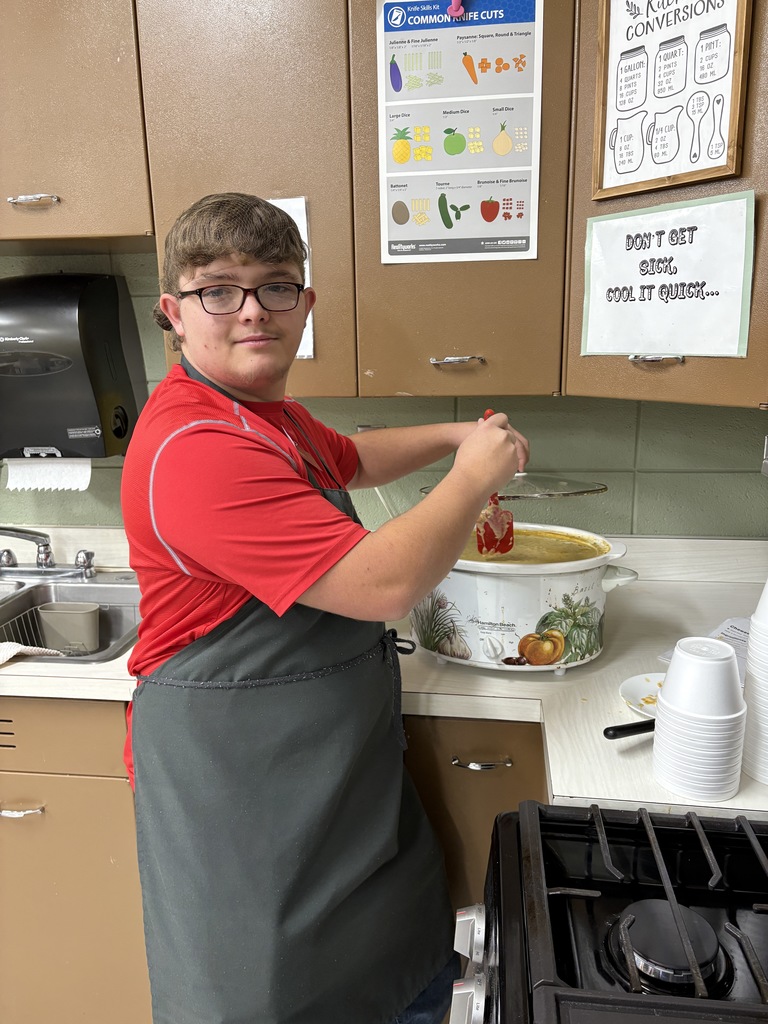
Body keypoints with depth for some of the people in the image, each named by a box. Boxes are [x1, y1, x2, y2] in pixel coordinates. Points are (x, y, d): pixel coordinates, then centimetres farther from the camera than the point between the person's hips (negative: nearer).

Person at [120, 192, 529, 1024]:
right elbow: (385, 584, -30)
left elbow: (351, 460, 29)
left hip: (338, 761, 10)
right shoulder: (196, 448, -27)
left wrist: (454, 437, 14)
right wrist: (475, 476, -14)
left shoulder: (269, 413, 8)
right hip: (237, 777, -9)